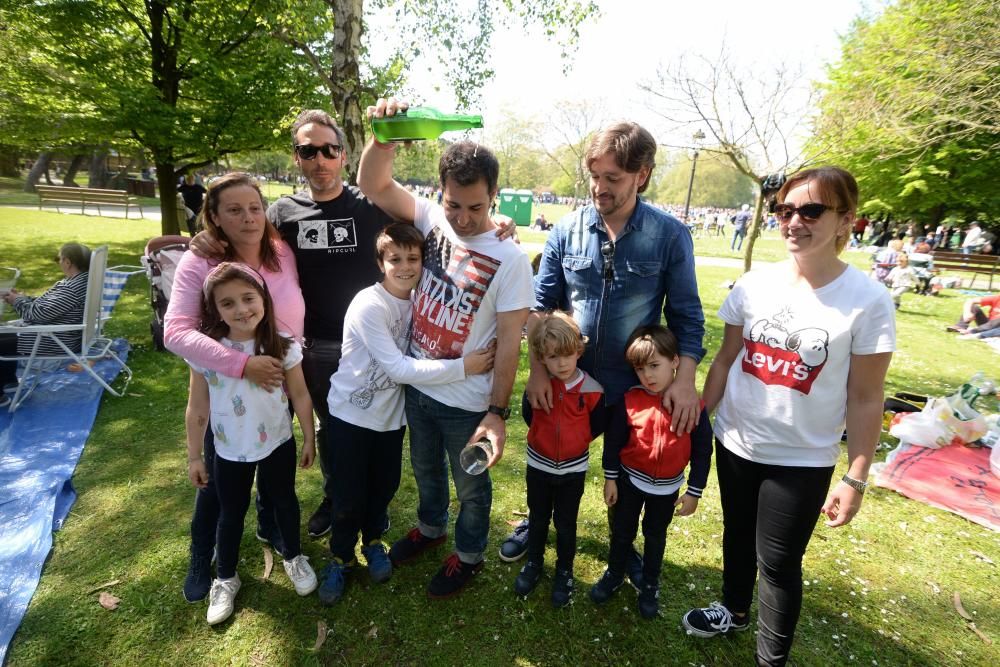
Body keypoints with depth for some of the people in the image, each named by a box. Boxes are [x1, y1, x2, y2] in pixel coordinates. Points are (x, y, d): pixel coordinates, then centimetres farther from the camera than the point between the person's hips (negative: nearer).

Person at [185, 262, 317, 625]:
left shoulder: (283, 345, -19)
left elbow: (300, 396, -7)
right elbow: (197, 409, -6)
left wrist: (309, 439, -1)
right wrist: (194, 457, 0)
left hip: (277, 445, 0)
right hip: (229, 452, 0)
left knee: (284, 501, 22)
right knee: (231, 513, 21)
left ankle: (293, 557, 48)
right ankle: (225, 579, 45)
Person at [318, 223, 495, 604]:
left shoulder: (420, 297, -4)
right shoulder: (368, 306, -25)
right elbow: (398, 368, -28)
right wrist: (462, 367, -30)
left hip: (391, 414, 5)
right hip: (351, 414, -5)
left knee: (384, 486, 18)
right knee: (348, 495, 8)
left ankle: (372, 540, 46)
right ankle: (341, 557, 35)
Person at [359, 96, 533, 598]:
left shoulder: (510, 260, -20)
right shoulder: (431, 220, -8)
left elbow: (509, 343, -19)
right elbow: (373, 186, -11)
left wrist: (497, 413, -21)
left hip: (468, 403, -5)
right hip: (418, 387, 5)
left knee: (471, 486, 18)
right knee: (425, 469, 28)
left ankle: (469, 553, 45)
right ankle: (431, 527, 57)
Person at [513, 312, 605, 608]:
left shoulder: (591, 390, -20)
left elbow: (597, 426, -4)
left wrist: (574, 440, 1)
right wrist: (547, 437, 5)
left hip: (573, 469, -1)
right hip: (538, 465, 1)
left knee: (566, 523, 15)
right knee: (538, 518, 21)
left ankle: (564, 571, 38)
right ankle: (533, 563, 43)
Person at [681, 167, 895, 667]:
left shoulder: (868, 301, -14)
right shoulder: (754, 285, -6)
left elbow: (866, 398, -9)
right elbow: (725, 359, 2)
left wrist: (856, 479, -7)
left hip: (802, 460, -3)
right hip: (734, 443, 4)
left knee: (778, 561, 9)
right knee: (737, 535, 23)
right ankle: (735, 611, 50)